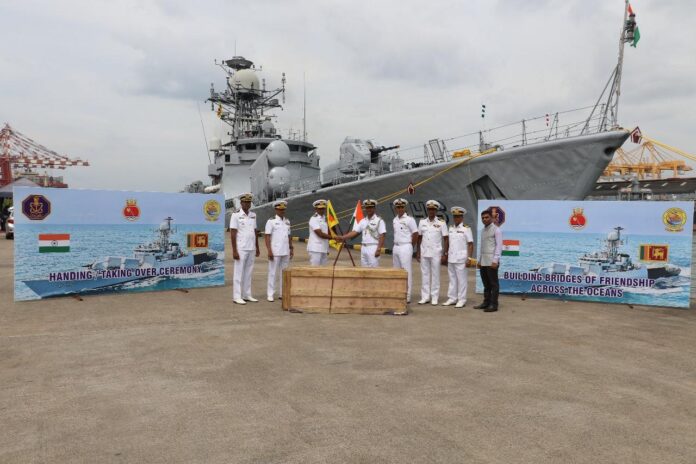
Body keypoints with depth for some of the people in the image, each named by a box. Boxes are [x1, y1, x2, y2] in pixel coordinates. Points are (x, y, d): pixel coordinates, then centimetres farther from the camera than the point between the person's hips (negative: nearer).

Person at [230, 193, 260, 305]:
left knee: (248, 273, 10)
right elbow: (233, 234, -12)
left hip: (251, 249, 6)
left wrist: (257, 248, 13)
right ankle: (237, 297, 4)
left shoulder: (253, 215, 10)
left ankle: (247, 295, 17)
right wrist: (234, 251, -16)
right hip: (241, 249, -6)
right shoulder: (236, 215, -9)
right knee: (239, 273, -2)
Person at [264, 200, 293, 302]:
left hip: (286, 252, 6)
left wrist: (291, 249, 12)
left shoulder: (287, 221, 13)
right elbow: (267, 237, -8)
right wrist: (269, 251, -15)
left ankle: (283, 293, 15)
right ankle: (270, 294, 5)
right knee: (273, 273, -1)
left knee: (285, 273, 8)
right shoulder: (271, 221, -4)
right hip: (275, 252, -6)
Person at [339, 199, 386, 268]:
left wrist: (378, 249, -18)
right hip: (363, 247, 7)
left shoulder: (379, 220, -6)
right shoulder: (362, 221, 13)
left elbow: (382, 236, -11)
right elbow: (354, 232, 8)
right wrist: (342, 237, -5)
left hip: (373, 248, -7)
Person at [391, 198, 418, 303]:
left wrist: (410, 248, -1)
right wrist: (396, 246, 9)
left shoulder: (409, 219, -8)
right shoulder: (394, 220, 12)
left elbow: (415, 235, -7)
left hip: (405, 247, -7)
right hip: (396, 247, 7)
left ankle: (407, 296, -3)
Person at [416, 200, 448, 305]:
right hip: (424, 253, 3)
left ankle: (434, 297, 11)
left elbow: (446, 239, -2)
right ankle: (425, 297, 14)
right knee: (424, 274, 6)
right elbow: (419, 238, 12)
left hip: (436, 253, -3)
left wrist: (445, 254, -7)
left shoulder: (441, 223, -3)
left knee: (435, 275, 3)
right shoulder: (422, 222, 7)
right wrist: (418, 252, 8)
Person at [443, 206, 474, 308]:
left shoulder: (466, 228, -5)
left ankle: (462, 300, 6)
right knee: (452, 279, 10)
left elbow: (470, 244, -7)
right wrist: (446, 254, 12)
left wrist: (468, 258, -13)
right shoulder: (451, 228, 12)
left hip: (461, 259, -6)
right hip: (451, 258, 6)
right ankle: (452, 298, 17)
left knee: (461, 279, -1)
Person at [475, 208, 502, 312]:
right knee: (486, 284, 12)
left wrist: (495, 260, -18)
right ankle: (486, 302, 18)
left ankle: (493, 305, 0)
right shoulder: (483, 230, 17)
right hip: (483, 262, 7)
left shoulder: (496, 230, -5)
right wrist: (479, 260, 16)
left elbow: (499, 246, -11)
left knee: (493, 284, -3)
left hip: (491, 261, -7)